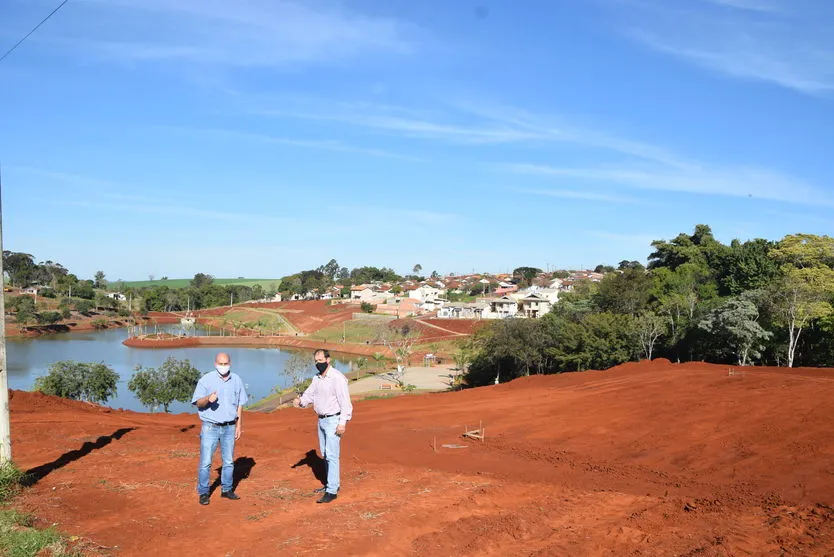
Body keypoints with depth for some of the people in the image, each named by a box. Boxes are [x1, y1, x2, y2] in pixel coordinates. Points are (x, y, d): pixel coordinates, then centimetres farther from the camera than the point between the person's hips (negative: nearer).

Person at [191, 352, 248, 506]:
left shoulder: (236, 380, 4)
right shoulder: (206, 380, -7)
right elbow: (198, 403, -8)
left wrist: (239, 425, 9)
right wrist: (208, 399, -29)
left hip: (229, 427, 3)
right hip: (210, 427, -3)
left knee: (229, 461, 11)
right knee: (205, 462, -4)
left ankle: (227, 489, 23)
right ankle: (203, 493, 7)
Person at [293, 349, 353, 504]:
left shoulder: (337, 378, -17)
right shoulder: (317, 378, 9)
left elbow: (345, 401, -19)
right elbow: (309, 394, 10)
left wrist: (342, 423, -22)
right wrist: (300, 400, -13)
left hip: (333, 421, -9)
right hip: (321, 420, 9)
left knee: (331, 455, -10)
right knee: (325, 454, 17)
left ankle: (332, 491, -7)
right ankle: (332, 483, 30)